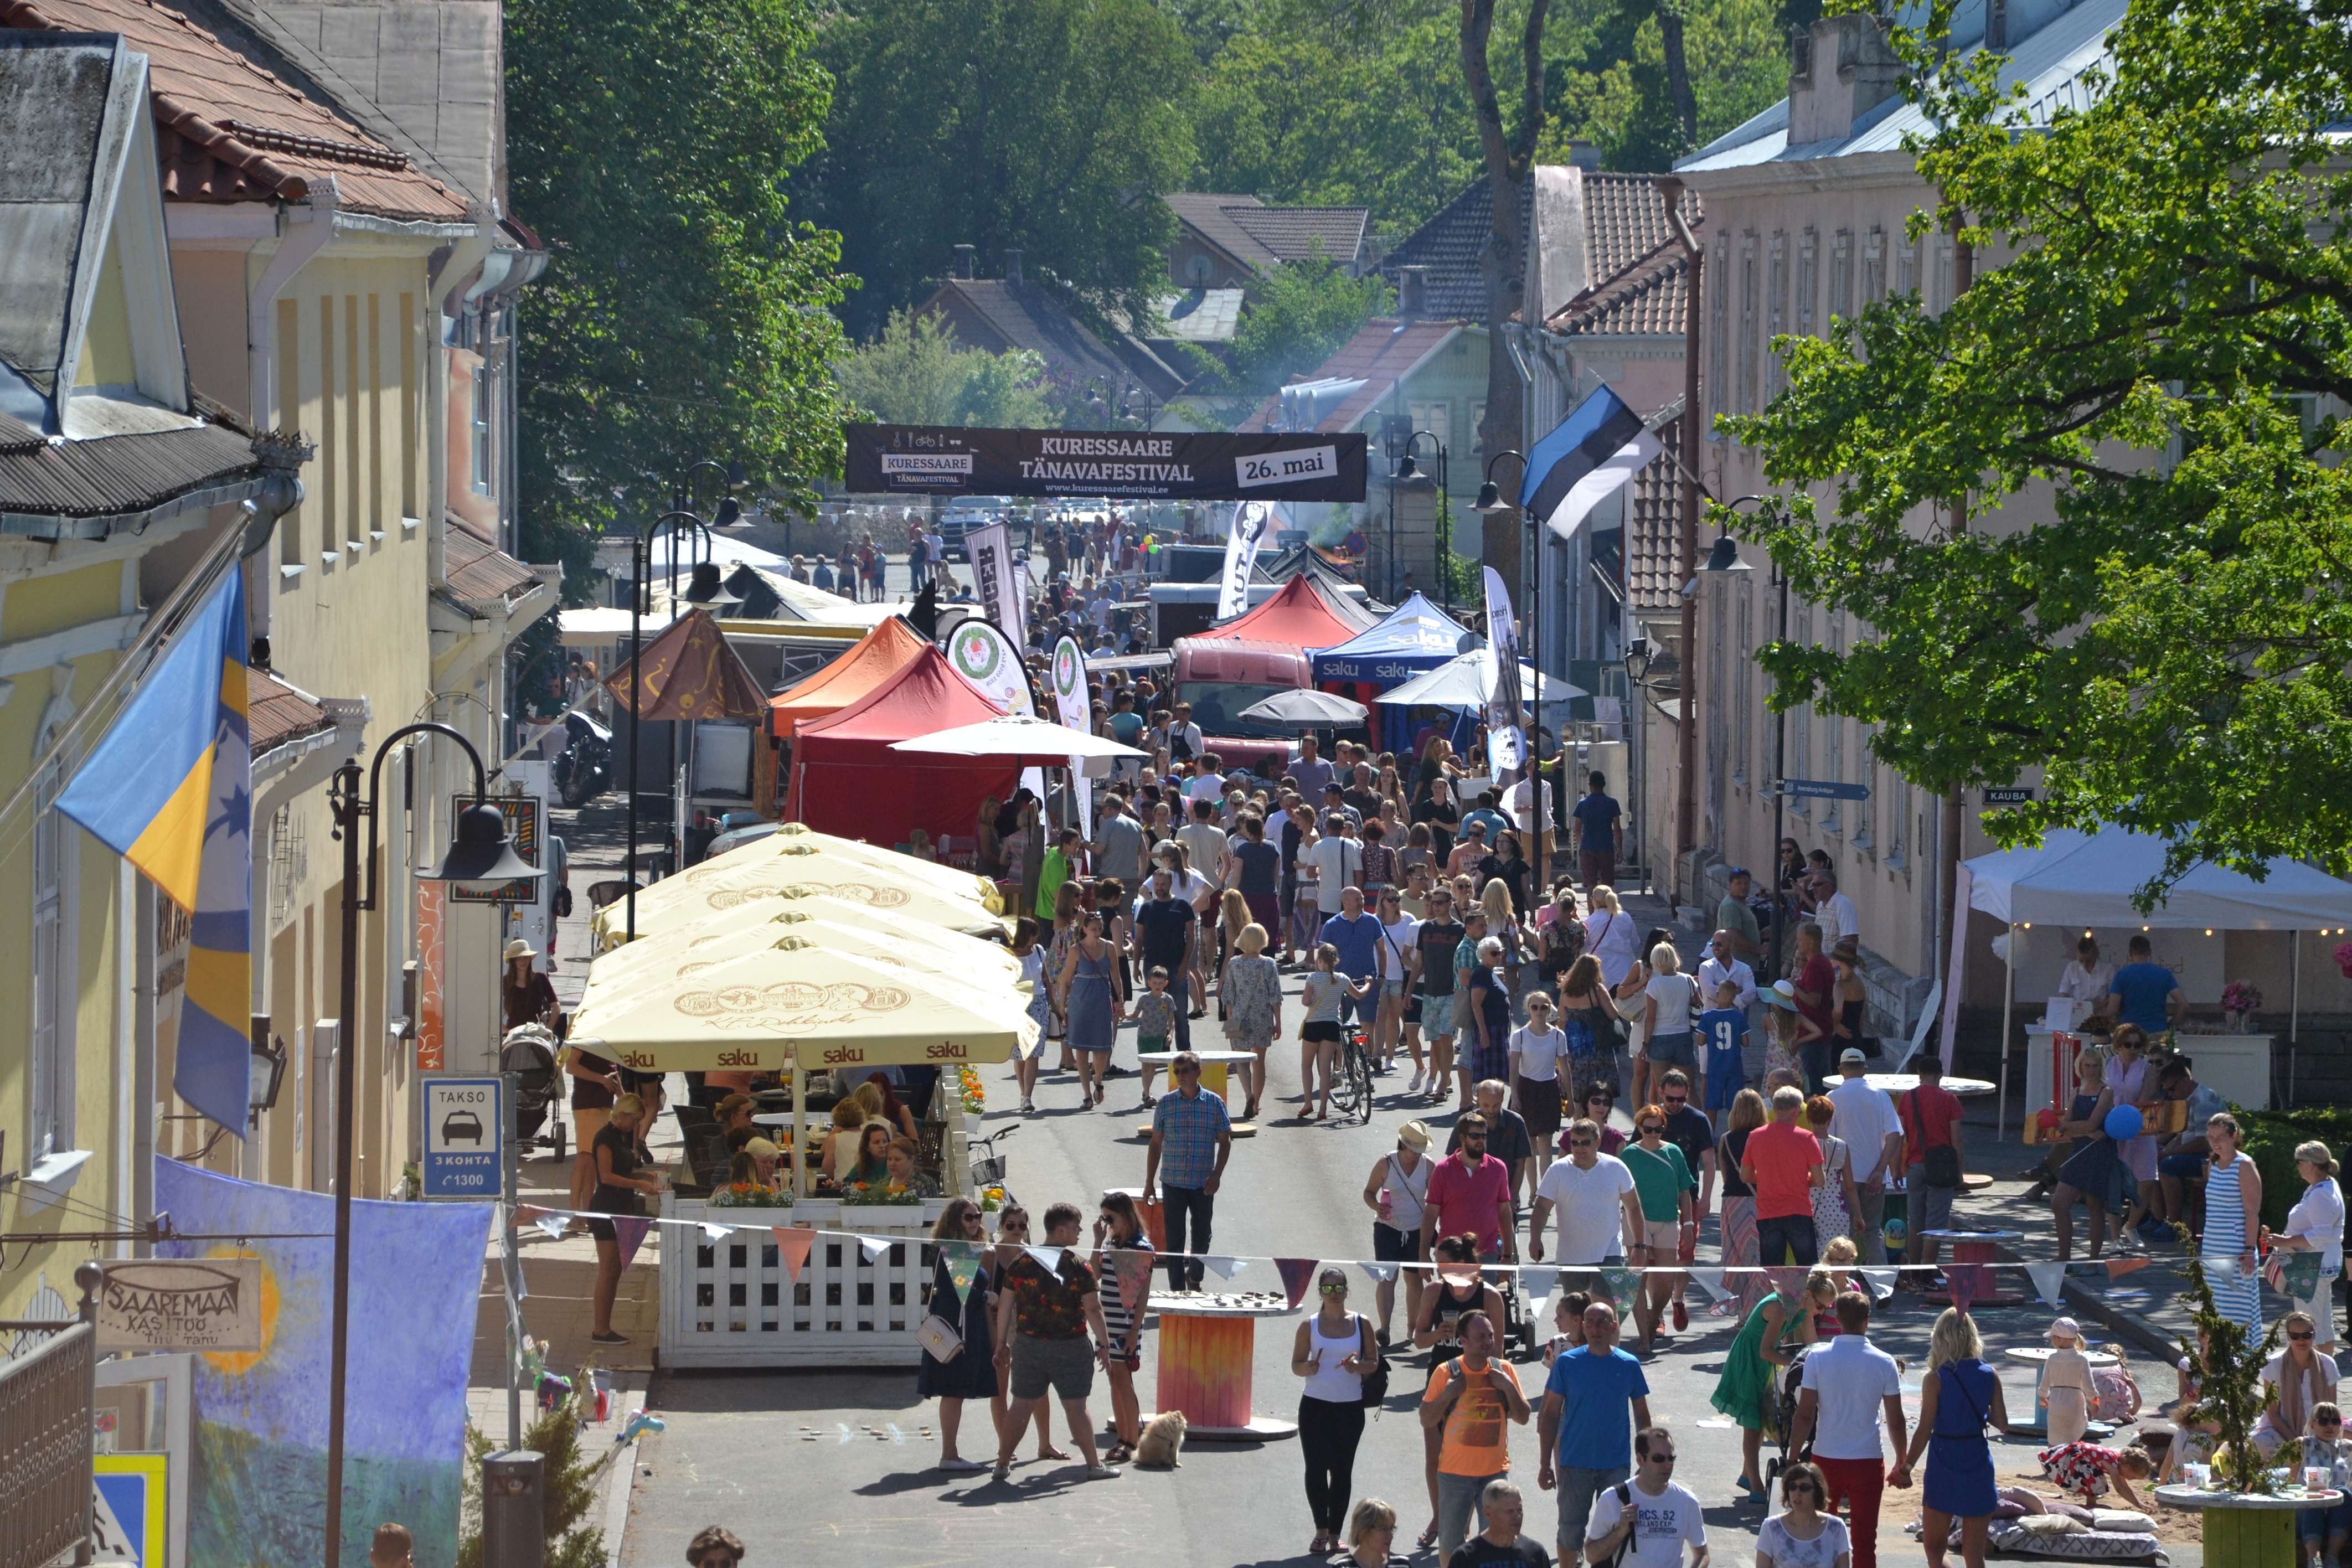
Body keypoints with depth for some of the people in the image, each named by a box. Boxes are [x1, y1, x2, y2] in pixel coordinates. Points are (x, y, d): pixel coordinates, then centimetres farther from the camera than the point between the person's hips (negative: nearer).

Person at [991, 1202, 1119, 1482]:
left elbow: (1005, 1307, 4)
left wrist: (1002, 1344, 12)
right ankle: (1094, 1465, 10)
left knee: (1021, 1406, 10)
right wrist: (1104, 1344, 0)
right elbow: (1093, 1309, -11)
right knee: (1076, 1408, 5)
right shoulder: (1078, 1267, -10)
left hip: (1028, 1344, 3)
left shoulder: (1022, 1263, 2)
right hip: (1070, 1348, -3)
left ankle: (1003, 1463, 12)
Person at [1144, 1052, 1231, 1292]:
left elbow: (1225, 1141, 4)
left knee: (1202, 1236, 12)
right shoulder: (1165, 1104, -1)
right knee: (1174, 1239, -2)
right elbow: (1156, 1144, 5)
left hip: (1203, 1184, 1)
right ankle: (1177, 1290, 2)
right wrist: (1150, 1182, 5)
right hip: (1173, 1182, -1)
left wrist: (1216, 1175, -7)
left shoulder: (1214, 1103, -2)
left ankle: (1195, 1278, 37)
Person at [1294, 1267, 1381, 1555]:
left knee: (1342, 1470, 3)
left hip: (1350, 1407, 1)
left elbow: (1374, 1361, 7)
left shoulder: (1361, 1324, 4)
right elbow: (1296, 1365, 5)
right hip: (1315, 1405, -1)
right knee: (1316, 1467, -5)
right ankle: (1321, 1530, 6)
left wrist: (1359, 1366, -15)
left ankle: (1334, 1534, 10)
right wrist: (1308, 1367, -17)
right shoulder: (1310, 1326, 2)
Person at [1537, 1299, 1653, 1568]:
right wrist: (1546, 1463, -2)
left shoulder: (1629, 1365, -1)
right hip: (1575, 1463, 0)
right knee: (1571, 1530, 7)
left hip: (1616, 1465, 0)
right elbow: (1551, 1415, 1)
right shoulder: (1567, 1363, -4)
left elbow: (1642, 1415, 9)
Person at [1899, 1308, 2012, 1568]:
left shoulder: (1936, 1379, -11)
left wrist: (1907, 1465, -1)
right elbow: (2002, 1424, 3)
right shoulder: (1990, 1376, -1)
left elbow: (1925, 1429, -11)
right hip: (1979, 1466, 3)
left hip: (1944, 1467, -3)